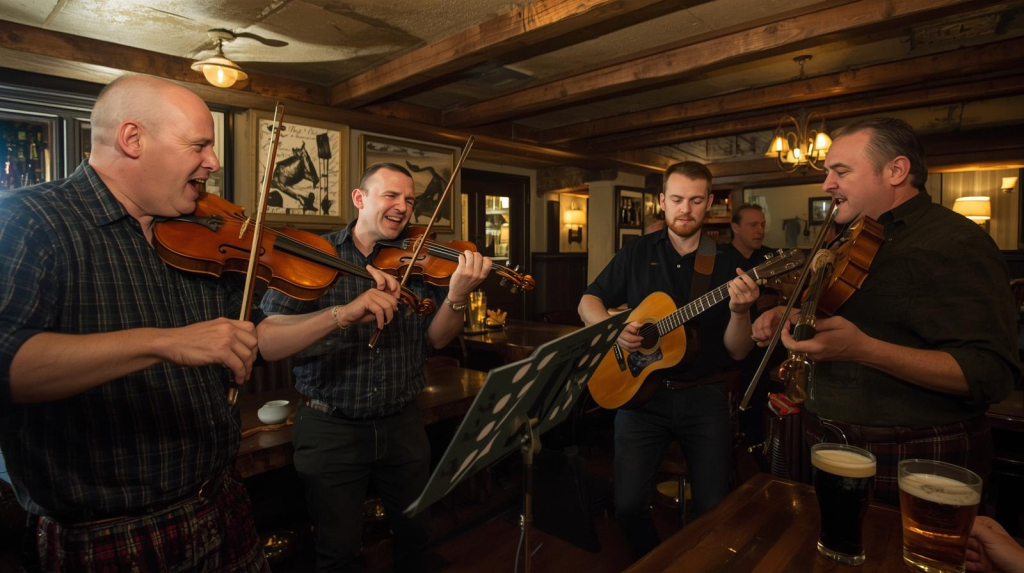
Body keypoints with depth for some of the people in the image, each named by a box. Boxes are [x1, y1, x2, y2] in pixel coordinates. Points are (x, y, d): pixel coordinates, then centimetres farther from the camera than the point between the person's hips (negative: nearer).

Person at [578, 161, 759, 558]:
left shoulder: (727, 266, -1)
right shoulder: (637, 254, 2)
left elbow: (737, 351, -3)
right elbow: (588, 303, 6)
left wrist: (740, 312, -23)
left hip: (703, 396, 0)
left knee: (715, 509, 1)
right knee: (628, 504, -4)